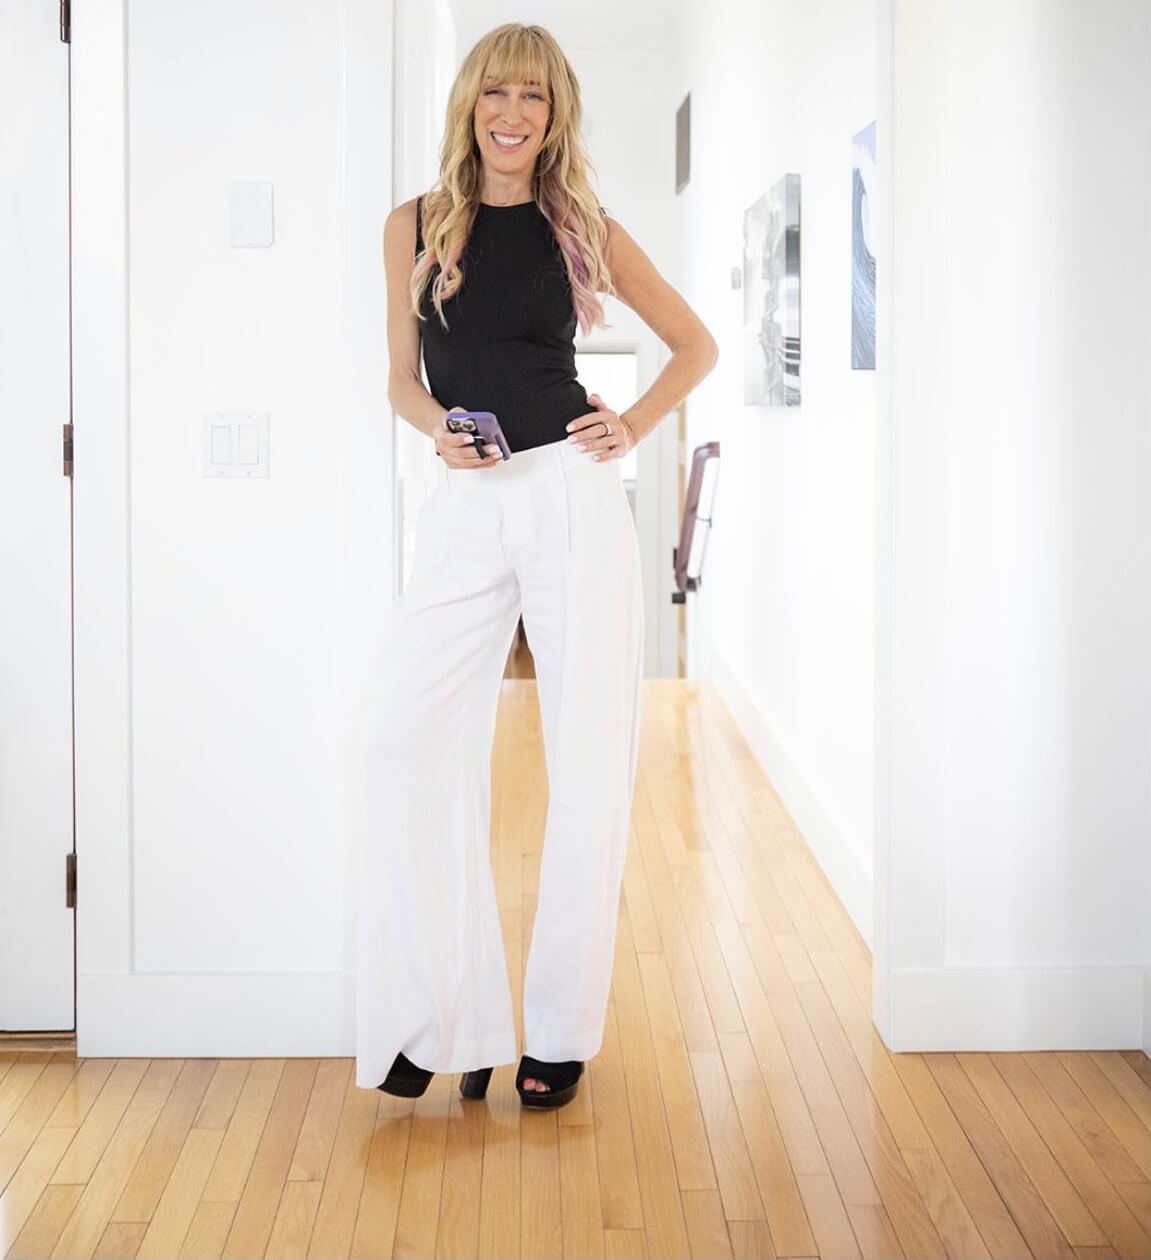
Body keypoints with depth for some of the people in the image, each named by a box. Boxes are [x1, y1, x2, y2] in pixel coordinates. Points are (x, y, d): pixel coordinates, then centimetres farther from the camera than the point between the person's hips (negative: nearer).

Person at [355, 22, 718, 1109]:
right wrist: (439, 428, -6)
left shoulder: (584, 230, 7)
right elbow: (402, 377, 14)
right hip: (465, 509, 1)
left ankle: (561, 1029, 11)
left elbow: (696, 344, 16)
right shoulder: (416, 226, 10)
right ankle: (447, 1020, -3)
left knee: (589, 758, -1)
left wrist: (634, 427, 2)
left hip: (572, 498, -1)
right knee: (406, 741, -12)